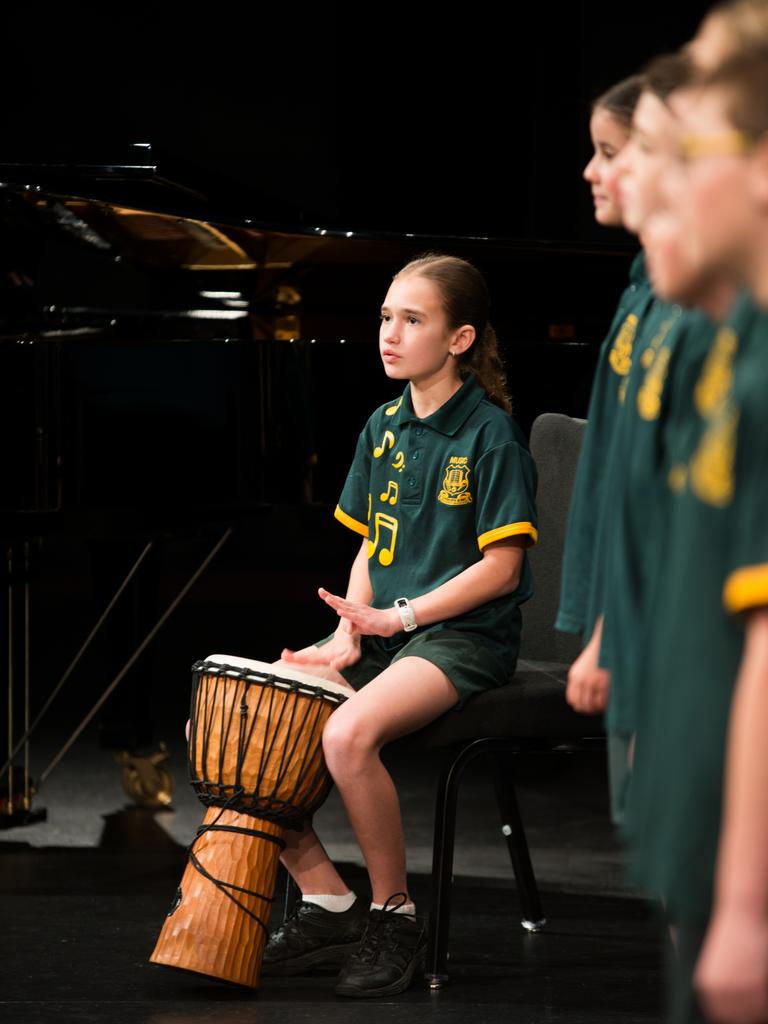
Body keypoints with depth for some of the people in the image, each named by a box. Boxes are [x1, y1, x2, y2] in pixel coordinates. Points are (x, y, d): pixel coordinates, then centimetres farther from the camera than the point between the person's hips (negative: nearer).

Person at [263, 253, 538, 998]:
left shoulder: (489, 435, -9)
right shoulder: (385, 427, 11)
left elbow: (500, 568, -12)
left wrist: (400, 616, -17)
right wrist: (349, 634, -1)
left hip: (463, 637, -8)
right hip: (383, 632, 8)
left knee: (349, 732, -35)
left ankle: (394, 916, -15)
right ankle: (326, 902, -2)